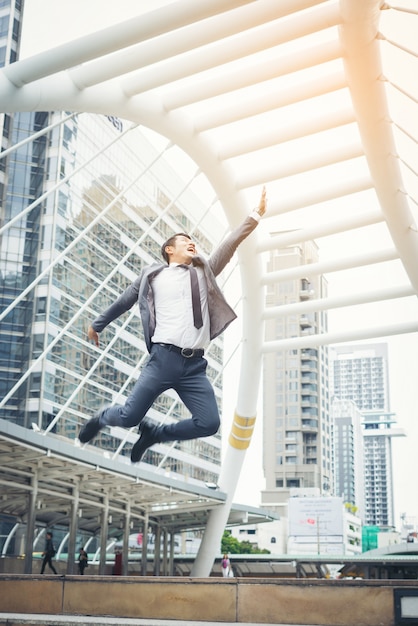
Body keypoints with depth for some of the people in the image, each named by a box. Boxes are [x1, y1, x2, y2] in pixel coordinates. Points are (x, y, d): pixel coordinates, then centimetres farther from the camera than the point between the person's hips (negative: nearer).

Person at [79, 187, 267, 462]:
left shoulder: (204, 272, 19)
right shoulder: (153, 275, 12)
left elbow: (230, 244, 10)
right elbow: (124, 301, 23)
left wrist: (256, 216, 2)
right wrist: (98, 324, 32)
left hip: (195, 365, 3)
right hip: (164, 357, -3)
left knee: (209, 423, -8)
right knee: (129, 416, -4)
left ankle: (153, 432, 16)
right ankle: (102, 418, 34)